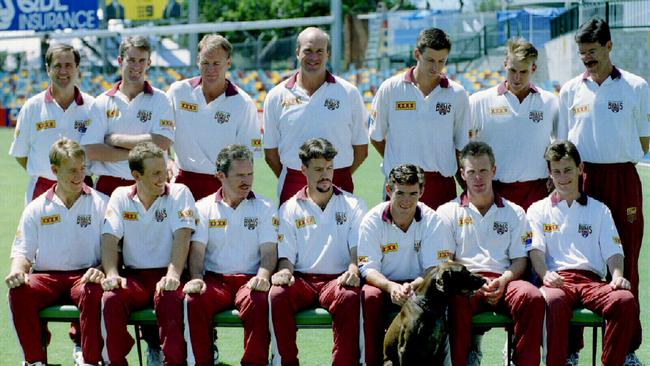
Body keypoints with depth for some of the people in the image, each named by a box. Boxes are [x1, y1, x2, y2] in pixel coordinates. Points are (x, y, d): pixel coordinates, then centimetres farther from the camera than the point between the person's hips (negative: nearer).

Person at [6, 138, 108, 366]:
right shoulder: (37, 208, 14)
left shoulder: (100, 203, 8)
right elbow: (23, 251, 13)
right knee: (18, 293, -31)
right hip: (46, 276, 2)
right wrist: (18, 270, -12)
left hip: (84, 276, -2)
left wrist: (101, 270, -18)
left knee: (93, 293, -38)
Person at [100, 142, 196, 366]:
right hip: (134, 276, 2)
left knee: (169, 298, -36)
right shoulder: (121, 197, 10)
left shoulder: (179, 193, 3)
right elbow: (109, 239, 1)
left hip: (166, 274, -2)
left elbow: (182, 236, -10)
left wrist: (172, 276, -25)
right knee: (111, 299, -29)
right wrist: (112, 274, -18)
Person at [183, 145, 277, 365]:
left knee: (259, 302, -35)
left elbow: (269, 249, 2)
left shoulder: (264, 208, 12)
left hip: (249, 279, -1)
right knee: (193, 300, -32)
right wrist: (196, 278, -17)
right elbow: (197, 248, 3)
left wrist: (263, 276, -20)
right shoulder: (204, 207, 13)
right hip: (213, 279, 1)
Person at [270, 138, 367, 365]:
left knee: (350, 298, -37)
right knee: (277, 295, -33)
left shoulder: (353, 205, 14)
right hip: (301, 279, 1)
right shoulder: (289, 209, 15)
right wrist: (284, 270, -16)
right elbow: (286, 253, 8)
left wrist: (353, 269, -19)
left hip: (337, 279, -1)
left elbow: (358, 247, 4)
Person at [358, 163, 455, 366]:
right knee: (370, 296, -33)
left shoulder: (433, 221, -7)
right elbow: (369, 269, -11)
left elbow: (435, 269, -11)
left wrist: (412, 286, -32)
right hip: (384, 284, 0)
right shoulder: (373, 220, -7)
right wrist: (390, 286, -33)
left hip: (419, 286, 0)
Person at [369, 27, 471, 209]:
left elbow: (462, 146, 10)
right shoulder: (390, 89, 1)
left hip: (441, 185, 1)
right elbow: (376, 138, 10)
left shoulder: (457, 94, 3)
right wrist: (400, 164, 9)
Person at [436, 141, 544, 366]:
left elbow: (520, 259, 14)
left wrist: (503, 280, -9)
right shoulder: (448, 212, 17)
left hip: (503, 281, 2)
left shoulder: (514, 213, 22)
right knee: (457, 299, -39)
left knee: (533, 297, -33)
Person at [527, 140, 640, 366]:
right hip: (556, 280, -2)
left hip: (592, 281, 2)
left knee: (626, 301, -33)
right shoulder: (538, 210, 21)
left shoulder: (599, 210, 24)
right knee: (554, 301, -41)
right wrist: (545, 274, -17)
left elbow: (612, 251, 14)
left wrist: (618, 276, -9)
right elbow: (535, 250, 6)